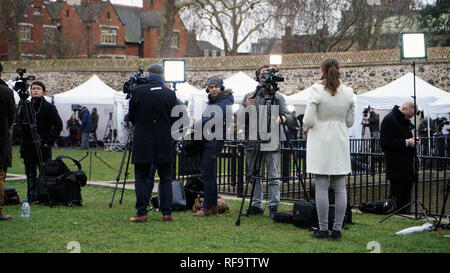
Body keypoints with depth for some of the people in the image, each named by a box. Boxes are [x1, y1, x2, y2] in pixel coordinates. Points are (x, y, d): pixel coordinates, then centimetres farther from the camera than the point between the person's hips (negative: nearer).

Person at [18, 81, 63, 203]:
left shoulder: (49, 107, -1)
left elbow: (58, 124, -3)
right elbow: (19, 122, 19)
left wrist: (49, 141, -9)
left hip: (43, 146, -4)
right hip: (28, 146, 4)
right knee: (30, 173, 7)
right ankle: (32, 196, 13)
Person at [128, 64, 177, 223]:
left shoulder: (137, 92, -5)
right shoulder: (170, 94, -3)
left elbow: (131, 117, 3)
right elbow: (175, 119, 2)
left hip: (142, 143, -1)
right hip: (164, 144, 1)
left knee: (141, 178, 5)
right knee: (166, 178, 8)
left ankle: (141, 213, 1)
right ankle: (167, 213, 5)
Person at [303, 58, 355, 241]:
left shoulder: (317, 91, -12)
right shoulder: (348, 93, 1)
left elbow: (308, 120, -15)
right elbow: (350, 122, 8)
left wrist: (307, 127, 7)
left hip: (321, 142, -4)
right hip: (340, 143, 4)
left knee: (321, 186, 0)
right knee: (340, 187, 6)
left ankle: (323, 230, 3)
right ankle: (337, 230, 8)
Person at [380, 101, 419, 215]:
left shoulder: (405, 120, 17)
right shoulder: (389, 120, -12)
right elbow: (386, 143, -19)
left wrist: (414, 141, 9)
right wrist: (406, 142, -20)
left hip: (408, 166, 9)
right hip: (396, 168, -9)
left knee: (406, 194, 12)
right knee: (396, 194, -5)